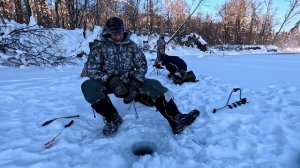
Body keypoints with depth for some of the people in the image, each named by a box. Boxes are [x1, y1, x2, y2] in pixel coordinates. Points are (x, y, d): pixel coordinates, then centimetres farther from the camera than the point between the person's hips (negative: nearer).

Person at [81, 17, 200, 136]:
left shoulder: (131, 45, 2)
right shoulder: (99, 46, -5)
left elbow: (142, 65, 2)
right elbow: (91, 70, -12)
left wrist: (134, 82, -16)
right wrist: (111, 80, -29)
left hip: (129, 81, 2)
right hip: (106, 83, -1)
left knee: (153, 84, -21)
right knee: (88, 86, -31)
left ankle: (176, 120, -28)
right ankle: (113, 118, -14)